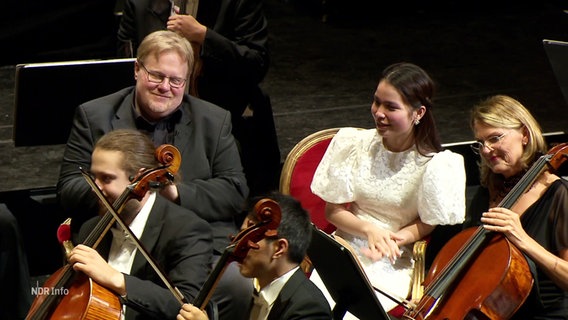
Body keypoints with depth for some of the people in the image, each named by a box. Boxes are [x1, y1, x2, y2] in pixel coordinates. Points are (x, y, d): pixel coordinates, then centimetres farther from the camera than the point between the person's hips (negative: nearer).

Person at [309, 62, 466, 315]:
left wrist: (391, 239, -18)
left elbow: (427, 226, 2)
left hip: (393, 265, -3)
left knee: (350, 310, -29)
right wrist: (369, 230, -14)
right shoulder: (352, 143, 0)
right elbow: (333, 211, 5)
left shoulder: (434, 166, -9)